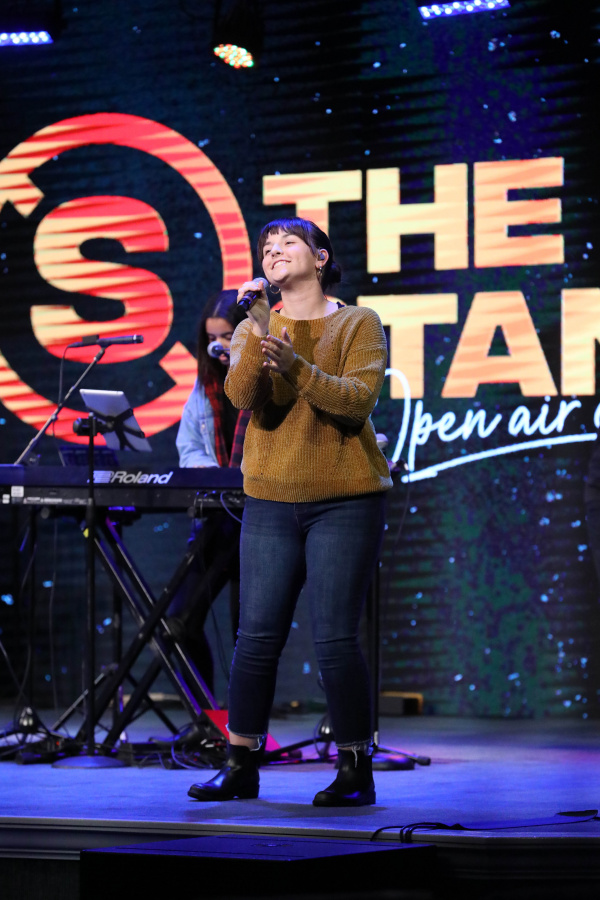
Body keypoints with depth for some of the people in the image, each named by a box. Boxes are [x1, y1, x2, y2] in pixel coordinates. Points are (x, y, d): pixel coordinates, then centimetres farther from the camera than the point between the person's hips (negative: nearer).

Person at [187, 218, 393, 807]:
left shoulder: (358, 324, 2)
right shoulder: (254, 329, 11)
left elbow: (358, 400, -13)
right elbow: (240, 394, -8)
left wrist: (295, 366, -26)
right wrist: (258, 334, -25)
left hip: (345, 500, -3)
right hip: (271, 500, 3)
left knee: (334, 639, -7)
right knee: (256, 635, 2)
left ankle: (355, 770, 2)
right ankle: (240, 766, 10)